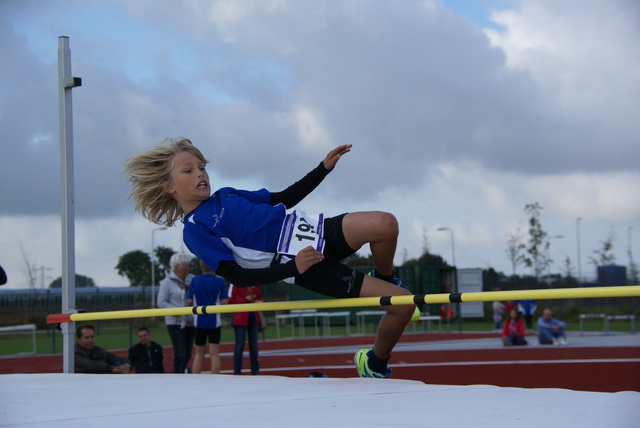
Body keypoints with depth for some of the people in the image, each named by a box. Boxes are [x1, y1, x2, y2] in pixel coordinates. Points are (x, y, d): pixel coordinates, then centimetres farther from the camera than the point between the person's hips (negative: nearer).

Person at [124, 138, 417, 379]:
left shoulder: (225, 196, 19)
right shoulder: (195, 231, -5)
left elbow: (285, 198, 23)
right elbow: (237, 276, -11)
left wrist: (324, 168, 13)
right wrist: (292, 268, -21)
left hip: (318, 231, 7)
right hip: (301, 265, -7)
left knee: (385, 224, -26)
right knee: (404, 302, -16)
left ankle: (385, 281, 5)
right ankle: (375, 363, 9)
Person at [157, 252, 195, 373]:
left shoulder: (191, 279, 9)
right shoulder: (168, 282, -6)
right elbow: (161, 303, -9)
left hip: (189, 322, 6)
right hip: (175, 322, -6)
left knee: (187, 354, 8)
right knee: (180, 354, -13)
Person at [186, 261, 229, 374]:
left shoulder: (194, 280, -1)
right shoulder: (219, 281, -5)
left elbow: (189, 302, -2)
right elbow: (224, 302, -8)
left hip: (199, 321, 2)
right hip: (214, 321, -2)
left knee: (198, 355, 11)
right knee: (214, 354, 0)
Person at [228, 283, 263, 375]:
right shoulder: (235, 284, -8)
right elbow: (230, 300, -10)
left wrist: (258, 302, 0)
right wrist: (245, 299, -18)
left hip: (254, 319, 6)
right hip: (240, 319, -6)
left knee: (253, 345, 9)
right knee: (240, 345, -4)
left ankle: (255, 371, 16)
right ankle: (237, 371, 2)